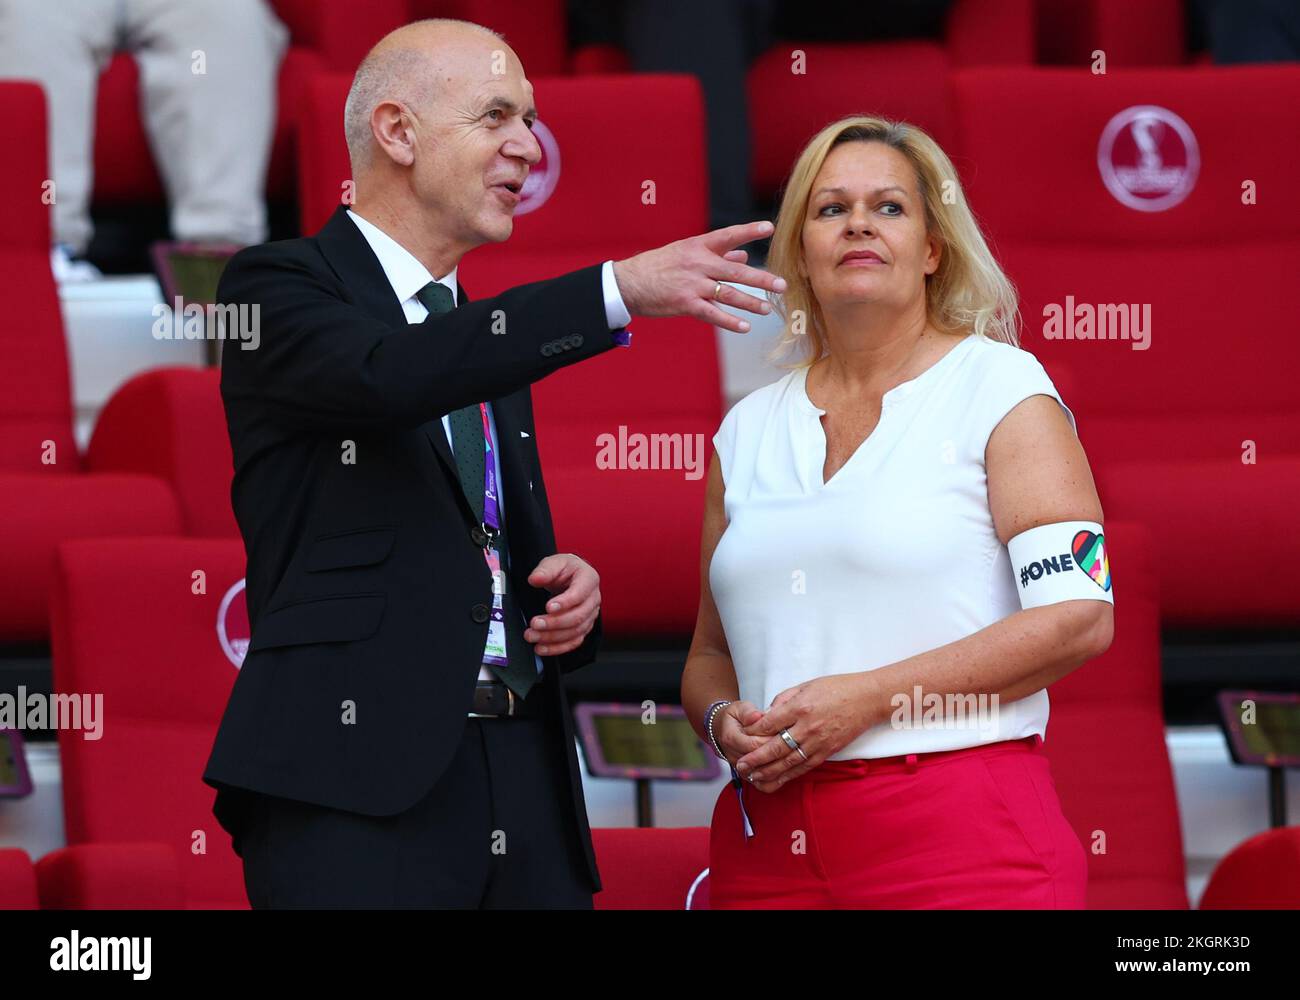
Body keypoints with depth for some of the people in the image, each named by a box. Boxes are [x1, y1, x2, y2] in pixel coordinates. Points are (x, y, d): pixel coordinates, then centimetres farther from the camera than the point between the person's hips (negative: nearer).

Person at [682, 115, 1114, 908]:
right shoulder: (749, 429, 15)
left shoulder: (1001, 388, 1)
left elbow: (1079, 617, -9)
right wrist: (723, 721, -4)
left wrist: (868, 696, -14)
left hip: (961, 839, -4)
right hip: (769, 837, 4)